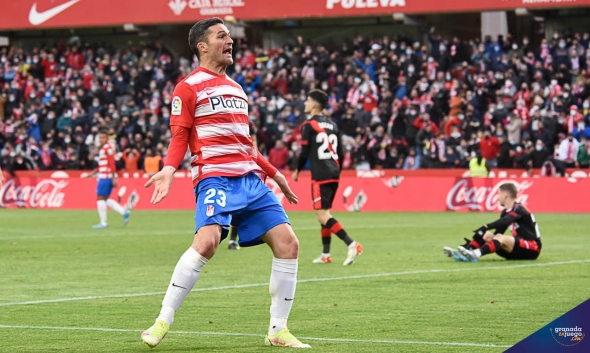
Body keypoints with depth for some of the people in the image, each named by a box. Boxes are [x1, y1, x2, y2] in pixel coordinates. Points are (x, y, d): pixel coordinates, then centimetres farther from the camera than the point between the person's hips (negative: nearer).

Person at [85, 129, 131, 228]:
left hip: (106, 177, -10)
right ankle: (124, 212, 7)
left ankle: (103, 223, -1)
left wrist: (114, 178, -21)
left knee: (100, 198, -5)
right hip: (103, 176, 10)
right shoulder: (103, 148, 19)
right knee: (105, 199, 12)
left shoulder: (108, 148, -11)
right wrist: (93, 173, 26)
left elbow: (112, 164, -17)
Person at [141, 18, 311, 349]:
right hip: (215, 177, -7)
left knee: (287, 243, -4)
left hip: (250, 178, 7)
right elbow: (180, 137, -2)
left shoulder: (236, 88, 24)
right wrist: (169, 169, -20)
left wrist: (274, 173, 29)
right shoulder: (189, 87, 2)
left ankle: (278, 331, 7)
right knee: (207, 241, -29)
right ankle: (163, 322, -17)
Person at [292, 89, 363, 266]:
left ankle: (351, 244, -25)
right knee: (324, 213, 17)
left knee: (323, 215, -11)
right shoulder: (332, 125, 16)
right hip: (334, 174, 8)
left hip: (320, 176, -8)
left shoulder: (309, 125, -6)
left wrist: (297, 171, 6)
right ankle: (325, 255, 19)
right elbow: (340, 153, 17)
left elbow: (305, 152, -9)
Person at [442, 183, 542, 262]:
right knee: (487, 235, -2)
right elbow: (498, 232, 11)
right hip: (519, 248, 9)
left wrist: (485, 227, -45)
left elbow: (505, 221, -33)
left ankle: (476, 254, -57)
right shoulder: (506, 212, 13)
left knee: (500, 238, -32)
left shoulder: (518, 209, -14)